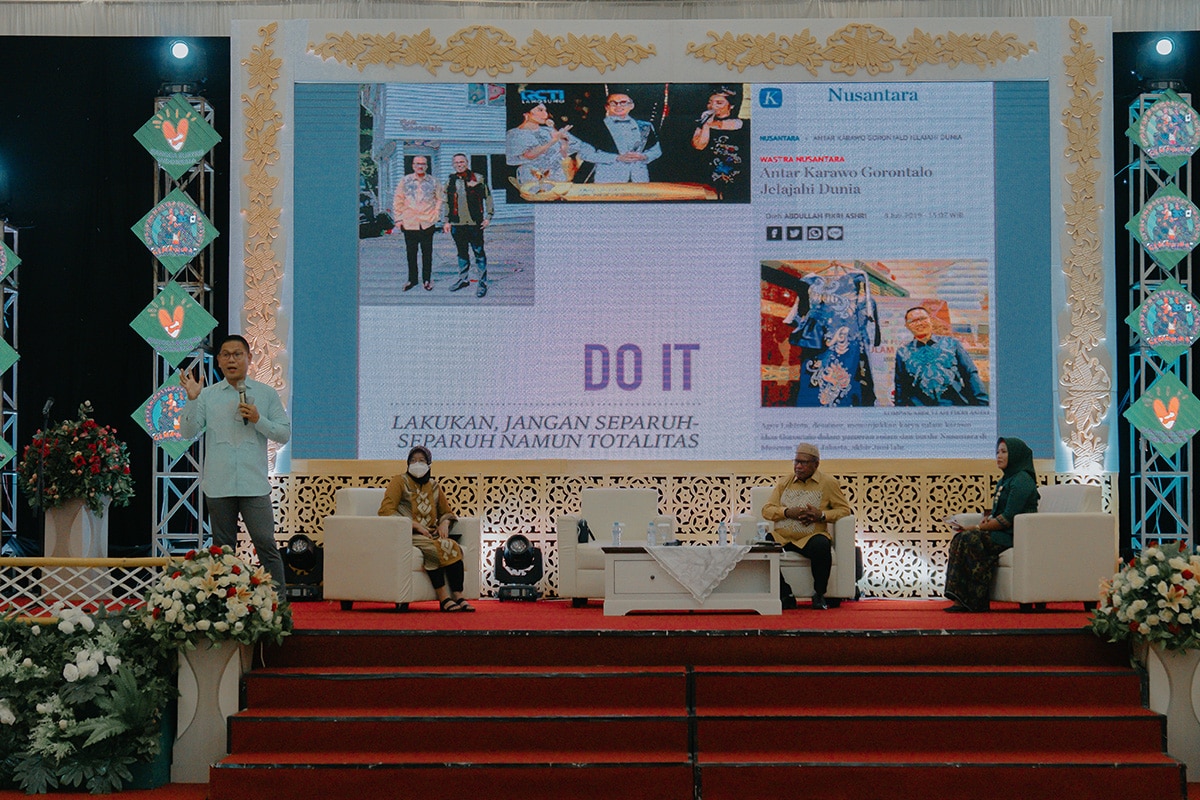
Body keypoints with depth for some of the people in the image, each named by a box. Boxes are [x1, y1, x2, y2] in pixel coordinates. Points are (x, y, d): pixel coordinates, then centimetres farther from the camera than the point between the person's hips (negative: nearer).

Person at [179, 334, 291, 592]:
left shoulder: (267, 394, 8)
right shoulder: (207, 395, 9)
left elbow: (285, 433, 6)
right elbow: (187, 432, 2)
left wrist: (258, 420, -9)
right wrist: (192, 400, -9)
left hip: (254, 484, -2)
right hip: (218, 484, 2)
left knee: (266, 543, -8)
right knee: (223, 548, 8)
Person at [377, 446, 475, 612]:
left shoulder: (433, 486, 19)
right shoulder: (400, 481, 4)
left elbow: (447, 512, 28)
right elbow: (386, 511, -8)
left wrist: (444, 523, 2)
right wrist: (415, 525, -16)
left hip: (430, 534, 5)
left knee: (453, 547, -25)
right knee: (433, 548, -34)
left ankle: (458, 597, -33)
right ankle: (444, 598, -34)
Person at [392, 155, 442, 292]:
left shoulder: (433, 182, 4)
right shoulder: (405, 181, 4)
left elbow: (439, 199, 13)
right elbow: (398, 201, 7)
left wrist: (436, 215, 3)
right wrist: (398, 219, 3)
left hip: (427, 224, 0)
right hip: (409, 224, 0)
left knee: (427, 253, 3)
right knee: (411, 253, 7)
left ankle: (427, 279, 13)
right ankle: (412, 279, 18)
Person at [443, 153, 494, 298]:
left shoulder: (478, 179, 1)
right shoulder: (450, 181, 13)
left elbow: (488, 197, 2)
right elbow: (446, 202, 19)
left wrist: (488, 217, -4)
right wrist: (447, 220, 14)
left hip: (474, 223, -4)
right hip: (457, 224, 4)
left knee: (479, 253, -2)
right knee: (462, 253, 14)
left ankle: (483, 283, 2)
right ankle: (464, 279, 27)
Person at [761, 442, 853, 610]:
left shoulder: (827, 483, 9)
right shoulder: (784, 483, 17)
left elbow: (844, 510, 5)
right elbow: (766, 510, 10)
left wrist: (822, 515, -12)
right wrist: (787, 512, -9)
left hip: (810, 537, -3)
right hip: (781, 537, 3)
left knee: (821, 546, -37)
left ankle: (819, 594, -14)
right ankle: (784, 594, -14)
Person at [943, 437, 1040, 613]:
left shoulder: (1022, 481, -10)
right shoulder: (1004, 481, 21)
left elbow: (1008, 518, -17)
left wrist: (977, 528, -15)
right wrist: (987, 519, -1)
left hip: (1016, 536, -9)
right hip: (1000, 533, 9)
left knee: (969, 538, -28)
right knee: (960, 538, -15)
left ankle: (974, 602, -25)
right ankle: (960, 599, -25)